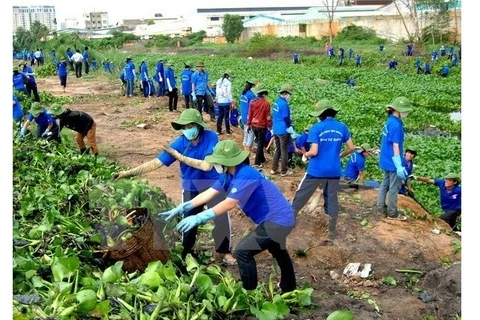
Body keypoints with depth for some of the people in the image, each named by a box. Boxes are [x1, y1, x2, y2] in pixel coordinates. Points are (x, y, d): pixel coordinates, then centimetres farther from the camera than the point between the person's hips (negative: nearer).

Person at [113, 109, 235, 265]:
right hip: (191, 187, 2)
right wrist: (129, 172, -29)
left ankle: (225, 251, 26)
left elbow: (207, 165, -31)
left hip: (214, 184, -1)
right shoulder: (179, 143, -20)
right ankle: (186, 254, 34)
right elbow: (156, 162, -22)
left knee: (222, 219, 3)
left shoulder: (211, 137, -25)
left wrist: (181, 157, -31)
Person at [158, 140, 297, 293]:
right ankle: (289, 288, 54)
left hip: (278, 220, -11)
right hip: (281, 217, 11)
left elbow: (230, 203, -35)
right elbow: (208, 194, -1)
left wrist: (198, 218, -38)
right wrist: (179, 209, -5)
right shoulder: (229, 175, 0)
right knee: (278, 251, 32)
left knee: (243, 251, -10)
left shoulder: (245, 175, -28)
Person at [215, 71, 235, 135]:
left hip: (219, 102, 6)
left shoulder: (218, 81, 8)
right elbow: (229, 93, -14)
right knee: (227, 117, 3)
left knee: (220, 116, 11)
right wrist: (232, 102, -10)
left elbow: (217, 92, 13)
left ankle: (218, 130, 13)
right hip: (226, 102, -6)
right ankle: (228, 131, 10)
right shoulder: (228, 82, -12)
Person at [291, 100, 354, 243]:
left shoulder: (317, 128, -11)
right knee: (331, 201, 11)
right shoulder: (342, 127, 2)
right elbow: (351, 148, 5)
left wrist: (305, 154, 5)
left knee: (301, 197, 10)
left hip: (316, 171, -4)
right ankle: (331, 235, 17)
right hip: (334, 171, 4)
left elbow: (314, 152, -16)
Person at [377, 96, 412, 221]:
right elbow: (395, 146, -23)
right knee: (394, 187, 2)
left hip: (386, 160, 9)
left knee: (385, 183, 19)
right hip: (393, 162, -9)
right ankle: (392, 213, 11)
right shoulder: (396, 125, -21)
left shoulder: (389, 121, 7)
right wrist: (399, 166, -23)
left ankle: (381, 207, 28)